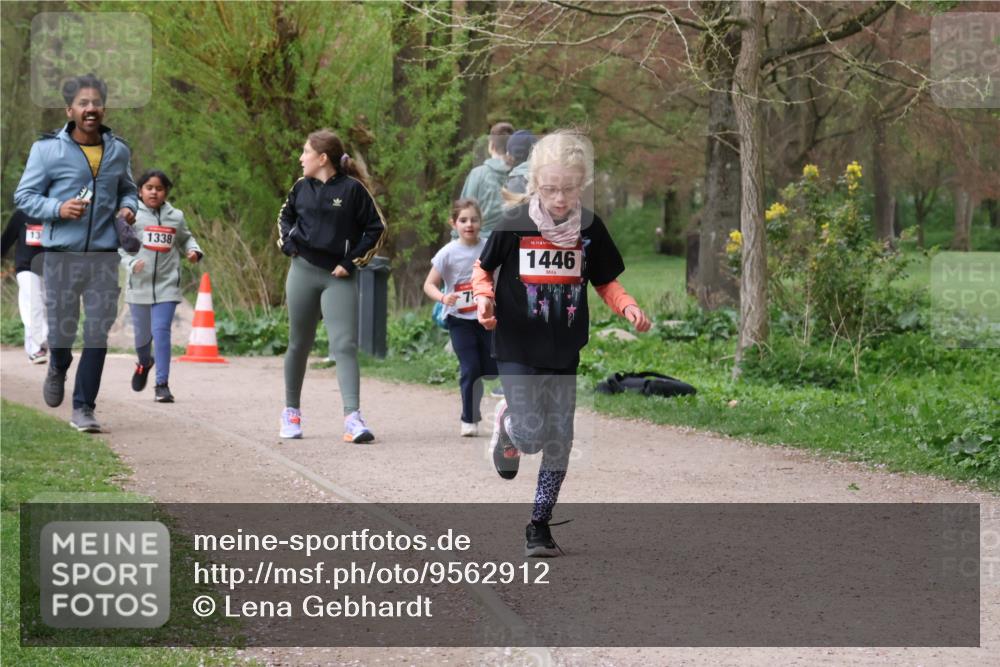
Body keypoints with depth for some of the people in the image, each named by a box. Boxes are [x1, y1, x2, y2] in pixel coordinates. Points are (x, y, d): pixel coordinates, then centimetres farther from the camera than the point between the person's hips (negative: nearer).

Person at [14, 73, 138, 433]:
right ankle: (58, 370, 41)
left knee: (97, 335, -1)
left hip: (104, 255, 2)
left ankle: (84, 408, 8)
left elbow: (128, 189, 25)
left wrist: (128, 207, 2)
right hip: (62, 254, -2)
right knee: (61, 331, 6)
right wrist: (58, 208, -16)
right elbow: (23, 195, 0)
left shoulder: (118, 150, 8)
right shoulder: (47, 149, -3)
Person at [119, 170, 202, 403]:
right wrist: (131, 262, -21)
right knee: (142, 333, 14)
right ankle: (144, 362, 47)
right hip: (139, 285, 0)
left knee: (162, 331, -10)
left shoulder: (176, 217, 6)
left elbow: (185, 238, 23)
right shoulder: (132, 215, -3)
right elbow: (118, 243, -4)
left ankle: (162, 384, -6)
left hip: (167, 285, 0)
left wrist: (194, 251, 2)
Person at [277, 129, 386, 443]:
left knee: (345, 346, -13)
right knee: (299, 344, 12)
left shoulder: (352, 189, -7)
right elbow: (285, 216, 25)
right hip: (303, 271, 4)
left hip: (338, 278, -4)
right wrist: (287, 243, 8)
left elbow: (376, 228, -2)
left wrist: (353, 261, -6)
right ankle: (291, 411, 27)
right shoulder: (302, 187, 7)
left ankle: (353, 417, -19)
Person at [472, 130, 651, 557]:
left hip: (564, 351, 3)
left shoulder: (589, 228, 0)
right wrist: (484, 297, -15)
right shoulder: (515, 225, -8)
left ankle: (540, 524, 18)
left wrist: (628, 307, -8)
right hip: (518, 349, -3)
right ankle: (506, 426, 27)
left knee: (558, 441, 3)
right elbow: (483, 269, 6)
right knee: (531, 435, -11)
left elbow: (605, 281, 11)